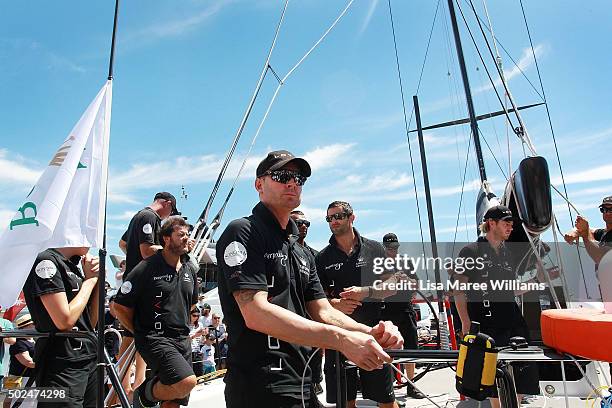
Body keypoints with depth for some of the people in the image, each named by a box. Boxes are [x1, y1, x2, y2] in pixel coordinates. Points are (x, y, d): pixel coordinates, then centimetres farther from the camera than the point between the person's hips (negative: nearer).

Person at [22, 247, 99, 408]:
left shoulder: (73, 266, 12)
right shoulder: (47, 261, -12)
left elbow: (91, 323, 9)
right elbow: (65, 321, -21)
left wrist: (97, 278, -1)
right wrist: (89, 279, -9)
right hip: (62, 366, -8)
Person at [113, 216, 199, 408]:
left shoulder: (191, 270, 10)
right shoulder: (147, 268, -9)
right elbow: (120, 307, -5)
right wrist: (142, 331, 1)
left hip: (183, 340, 6)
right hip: (155, 339, -6)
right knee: (186, 382, -25)